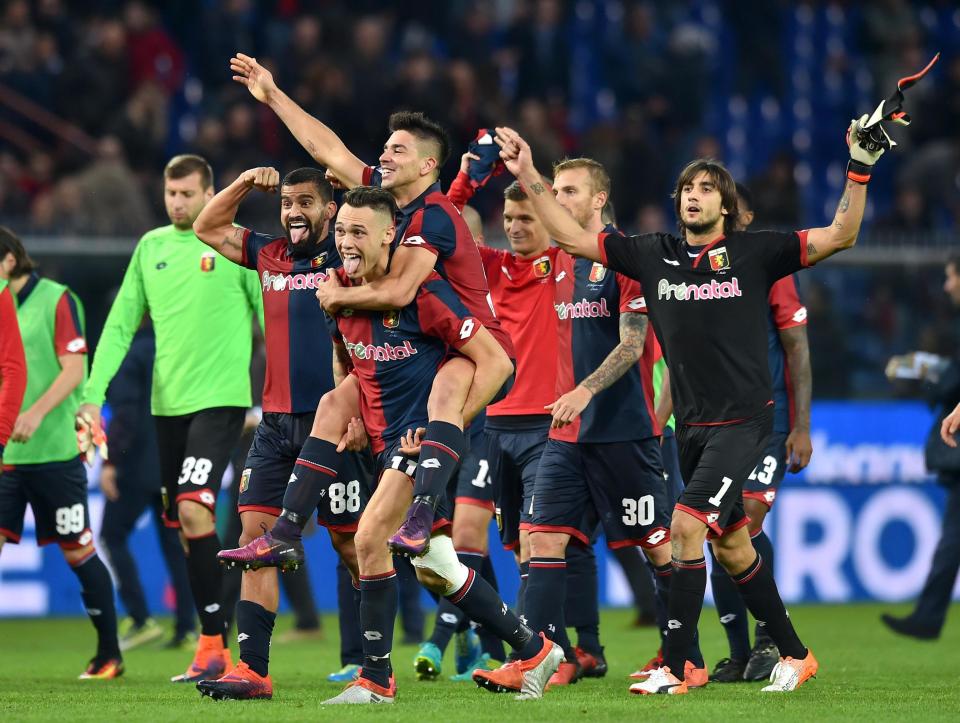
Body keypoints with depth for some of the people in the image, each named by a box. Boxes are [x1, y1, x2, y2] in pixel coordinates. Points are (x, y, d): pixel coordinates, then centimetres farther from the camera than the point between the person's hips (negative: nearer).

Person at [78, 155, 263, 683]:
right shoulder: (151, 247, 11)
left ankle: (212, 642, -15)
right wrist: (93, 393, 3)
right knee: (181, 523, 6)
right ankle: (214, 641, 15)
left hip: (219, 400, -6)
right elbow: (121, 324, 12)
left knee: (193, 510, -19)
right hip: (167, 402, 6)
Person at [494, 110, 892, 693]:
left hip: (743, 421, -6)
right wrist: (528, 175, 5)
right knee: (731, 547, 12)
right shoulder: (654, 255, 6)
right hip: (692, 424, 6)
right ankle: (794, 655, 26)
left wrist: (860, 170, -19)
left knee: (686, 526, -18)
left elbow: (840, 236, -8)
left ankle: (674, 668, -14)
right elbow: (571, 236, 10)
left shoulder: (754, 253, -5)